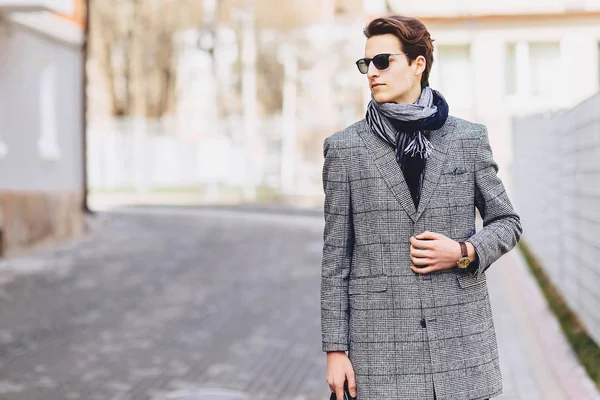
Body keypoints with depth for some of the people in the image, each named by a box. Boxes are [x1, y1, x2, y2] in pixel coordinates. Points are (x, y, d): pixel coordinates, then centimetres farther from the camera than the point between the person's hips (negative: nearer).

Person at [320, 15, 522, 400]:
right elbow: (336, 254, 2)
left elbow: (507, 222, 13)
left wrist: (465, 252, -9)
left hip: (461, 337, 1)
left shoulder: (468, 138, 4)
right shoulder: (345, 147, 2)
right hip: (381, 344, -1)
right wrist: (335, 349, -1)